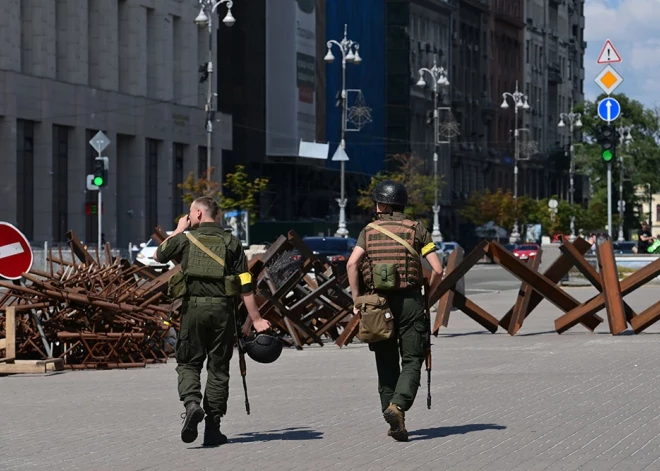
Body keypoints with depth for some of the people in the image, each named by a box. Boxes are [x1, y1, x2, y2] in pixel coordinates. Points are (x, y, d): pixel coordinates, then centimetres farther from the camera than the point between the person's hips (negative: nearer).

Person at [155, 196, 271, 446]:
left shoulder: (185, 238, 2)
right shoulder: (231, 243, 4)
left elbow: (159, 255, 22)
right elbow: (246, 285, -1)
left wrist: (178, 230, 30)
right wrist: (256, 319, 2)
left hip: (193, 307, -1)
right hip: (222, 309, 1)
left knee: (188, 363, 12)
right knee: (218, 367, 8)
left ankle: (191, 404, -17)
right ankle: (213, 428, 8)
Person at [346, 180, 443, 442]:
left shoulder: (368, 231, 8)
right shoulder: (416, 229, 4)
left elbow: (352, 264, -8)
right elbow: (437, 269, -4)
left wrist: (356, 300, -2)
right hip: (409, 300, -2)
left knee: (386, 364, 11)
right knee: (412, 360, 2)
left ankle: (393, 421, 9)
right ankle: (398, 405, -22)